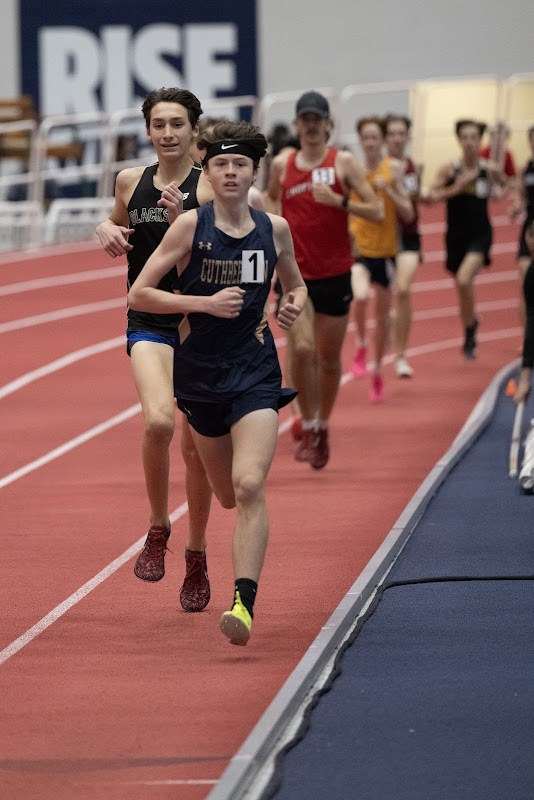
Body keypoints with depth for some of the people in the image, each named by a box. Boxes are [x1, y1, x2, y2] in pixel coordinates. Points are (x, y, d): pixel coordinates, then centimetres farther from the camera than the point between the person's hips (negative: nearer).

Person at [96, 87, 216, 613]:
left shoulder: (208, 188, -6)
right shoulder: (131, 182, 5)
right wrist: (106, 230, 4)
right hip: (148, 324, 1)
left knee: (196, 449, 6)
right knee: (158, 421, -26)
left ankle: (196, 556, 25)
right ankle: (157, 530, -4)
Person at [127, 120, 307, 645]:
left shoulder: (274, 229, 1)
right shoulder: (191, 226, -7)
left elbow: (296, 286, 19)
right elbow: (138, 294, -8)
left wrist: (294, 306, -5)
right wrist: (205, 302, -18)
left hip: (255, 371, 0)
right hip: (199, 370, 0)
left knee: (249, 486, -20)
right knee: (227, 495, 14)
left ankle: (244, 602, -23)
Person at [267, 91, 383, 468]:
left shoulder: (343, 162, -2)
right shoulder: (281, 164, 4)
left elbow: (377, 211, -7)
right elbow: (269, 205, 24)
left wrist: (339, 201, -21)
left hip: (335, 274, 0)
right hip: (294, 274, 0)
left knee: (329, 359, 8)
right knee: (301, 349, -18)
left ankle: (323, 428, 27)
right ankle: (308, 427, -3)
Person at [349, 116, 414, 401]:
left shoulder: (393, 168, -2)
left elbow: (408, 214, -5)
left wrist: (388, 189, -17)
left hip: (385, 251, 1)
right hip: (357, 248, -1)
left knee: (382, 315, 9)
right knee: (360, 296, -29)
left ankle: (377, 372, 27)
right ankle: (361, 345, -2)